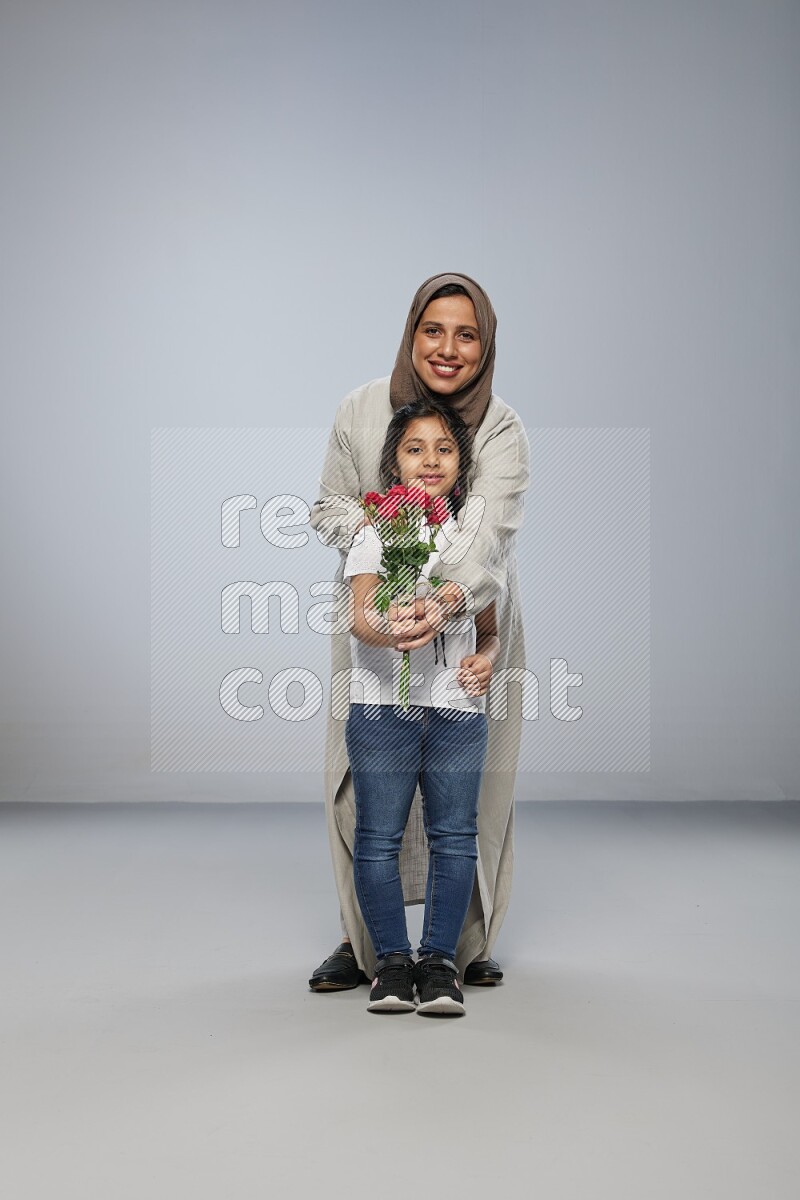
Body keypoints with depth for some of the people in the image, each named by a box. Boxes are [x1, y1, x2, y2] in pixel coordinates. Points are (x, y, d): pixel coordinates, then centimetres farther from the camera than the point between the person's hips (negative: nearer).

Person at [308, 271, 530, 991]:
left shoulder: (502, 431, -16)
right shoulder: (361, 410, -9)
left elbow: (487, 536, -31)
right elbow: (327, 508, 3)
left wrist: (449, 598, -51)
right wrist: (363, 520, -21)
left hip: (470, 620, -1)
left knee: (469, 781, 2)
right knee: (363, 776, -1)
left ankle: (469, 940, 18)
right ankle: (362, 939, 13)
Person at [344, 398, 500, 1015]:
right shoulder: (376, 530, 2)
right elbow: (360, 615, -12)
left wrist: (485, 660, -4)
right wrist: (386, 629, -35)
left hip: (458, 709, 2)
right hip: (383, 706, -2)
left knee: (454, 836, 3)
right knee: (379, 837, 1)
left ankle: (440, 959, 14)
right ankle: (392, 960, 15)